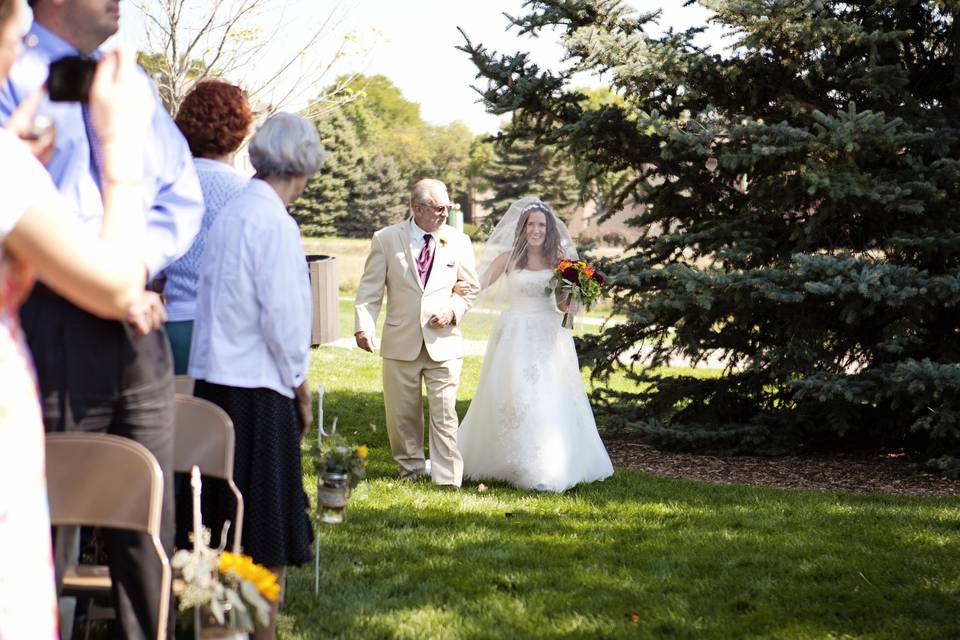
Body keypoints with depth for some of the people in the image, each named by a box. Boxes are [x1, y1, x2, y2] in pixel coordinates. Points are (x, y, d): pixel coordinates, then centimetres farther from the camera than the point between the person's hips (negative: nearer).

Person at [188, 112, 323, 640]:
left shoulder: (230, 213, 10)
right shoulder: (273, 222, -14)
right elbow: (282, 317, -16)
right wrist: (300, 386, -3)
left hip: (213, 376, 8)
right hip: (258, 388, -8)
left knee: (227, 525, 15)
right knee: (268, 535, 1)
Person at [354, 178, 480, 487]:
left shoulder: (458, 241, 4)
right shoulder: (386, 239, -1)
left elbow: (470, 287, 14)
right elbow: (370, 288, -1)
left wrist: (453, 310, -5)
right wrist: (364, 325, -15)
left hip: (443, 343, 0)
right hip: (401, 343, 0)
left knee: (444, 416, -5)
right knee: (401, 415, 9)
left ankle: (447, 482, -1)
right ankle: (411, 471, 25)